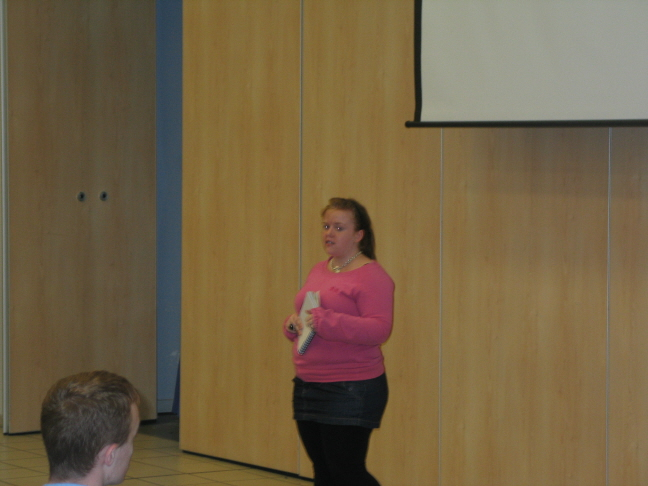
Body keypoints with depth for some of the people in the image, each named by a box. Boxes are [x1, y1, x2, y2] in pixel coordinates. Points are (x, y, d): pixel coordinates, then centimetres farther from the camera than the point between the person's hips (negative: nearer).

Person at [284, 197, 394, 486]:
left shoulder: (371, 276, -11)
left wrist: (323, 321, -27)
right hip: (308, 387, 8)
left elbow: (379, 330, -21)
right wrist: (293, 324, -1)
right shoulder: (319, 271, 15)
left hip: (351, 391, -8)